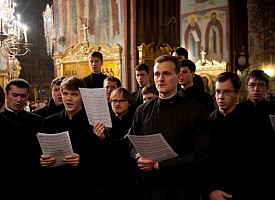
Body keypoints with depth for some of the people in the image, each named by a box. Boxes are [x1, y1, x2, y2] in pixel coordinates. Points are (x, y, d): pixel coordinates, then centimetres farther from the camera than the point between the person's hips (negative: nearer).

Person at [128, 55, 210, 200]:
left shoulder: (195, 110, -5)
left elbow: (200, 157, -12)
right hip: (148, 187, 3)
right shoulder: (142, 111, 8)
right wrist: (139, 158, -11)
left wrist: (159, 164, -16)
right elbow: (132, 146, 13)